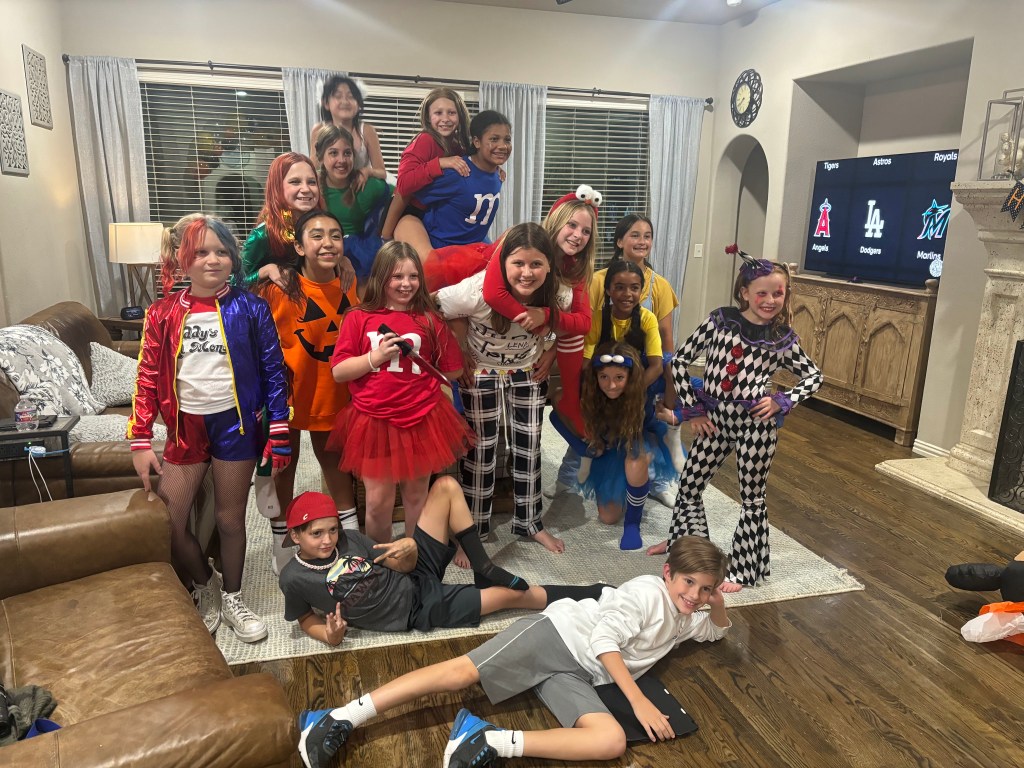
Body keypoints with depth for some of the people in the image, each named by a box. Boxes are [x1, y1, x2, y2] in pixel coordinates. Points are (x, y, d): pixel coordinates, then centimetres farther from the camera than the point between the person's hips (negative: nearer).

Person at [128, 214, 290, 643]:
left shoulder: (250, 309, -5)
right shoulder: (163, 314, 0)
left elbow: (274, 372, -3)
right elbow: (148, 378, 2)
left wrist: (279, 433, -6)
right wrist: (140, 441, -2)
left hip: (235, 423, -2)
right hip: (185, 426, 2)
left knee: (230, 519, 9)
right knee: (166, 524, 3)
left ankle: (231, 599, 33)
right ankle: (205, 586, 32)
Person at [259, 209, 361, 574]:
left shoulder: (350, 284, -7)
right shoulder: (280, 287, -19)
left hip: (332, 389, 3)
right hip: (288, 387, -3)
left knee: (333, 455, 20)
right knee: (284, 461, 14)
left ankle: (349, 523, 38)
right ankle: (281, 540, 33)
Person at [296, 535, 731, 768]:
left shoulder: (686, 621, 21)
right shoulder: (646, 590, -4)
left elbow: (719, 631, 38)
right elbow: (604, 641, -14)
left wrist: (718, 602, 13)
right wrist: (640, 703, -21)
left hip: (578, 674, 6)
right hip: (557, 634, -6)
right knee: (463, 671, -22)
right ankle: (342, 719, -19)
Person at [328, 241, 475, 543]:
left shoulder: (430, 320, 1)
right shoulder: (358, 318, -1)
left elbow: (453, 370, 5)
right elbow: (338, 372, -4)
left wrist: (418, 369, -3)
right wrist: (376, 357, -15)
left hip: (422, 419, 1)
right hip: (374, 420, 0)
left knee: (416, 497, 14)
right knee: (378, 502, 5)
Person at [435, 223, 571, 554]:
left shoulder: (559, 293, -22)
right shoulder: (478, 290, -33)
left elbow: (563, 323, 2)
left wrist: (550, 355, -7)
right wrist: (461, 354, -16)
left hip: (529, 372, 3)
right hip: (481, 373, -3)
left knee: (529, 448, 11)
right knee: (481, 449, 3)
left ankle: (529, 522, 30)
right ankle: (474, 529, 20)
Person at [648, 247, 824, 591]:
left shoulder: (784, 338, -4)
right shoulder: (719, 321, -6)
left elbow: (814, 376, 10)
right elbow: (680, 361, -2)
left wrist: (782, 401, -7)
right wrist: (693, 409, -3)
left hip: (756, 423, -2)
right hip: (715, 418, 2)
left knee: (753, 497, 9)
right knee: (689, 484, 15)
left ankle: (744, 568, 27)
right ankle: (684, 539, 43)